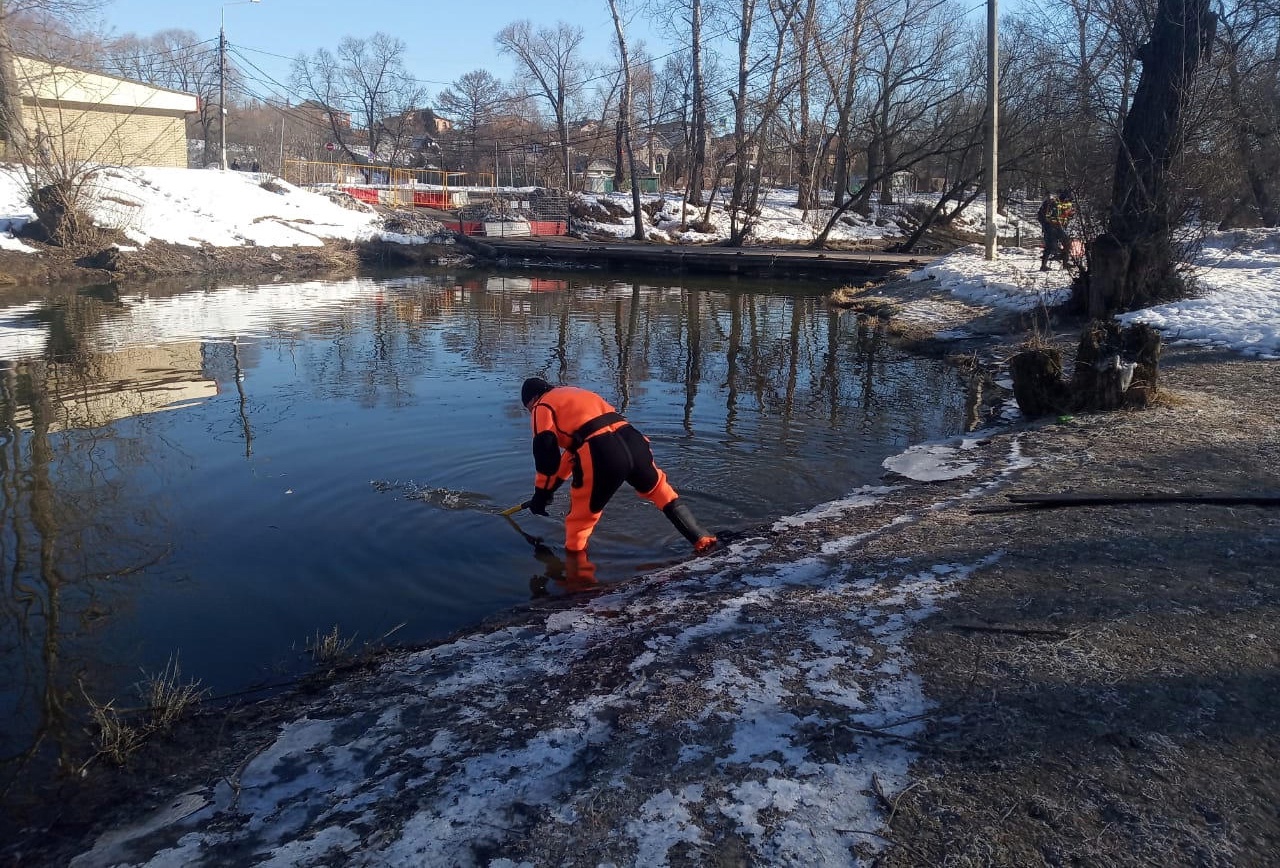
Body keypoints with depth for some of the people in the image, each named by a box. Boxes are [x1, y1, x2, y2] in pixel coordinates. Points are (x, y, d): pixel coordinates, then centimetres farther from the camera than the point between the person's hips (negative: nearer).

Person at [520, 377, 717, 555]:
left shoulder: (542, 407, 13)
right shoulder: (575, 393, 36)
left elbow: (546, 453, 4)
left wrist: (542, 492, 15)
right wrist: (553, 484, 43)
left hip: (601, 456, -7)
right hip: (632, 440, 7)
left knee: (582, 514, 12)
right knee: (661, 491, 25)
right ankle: (701, 540, 27)